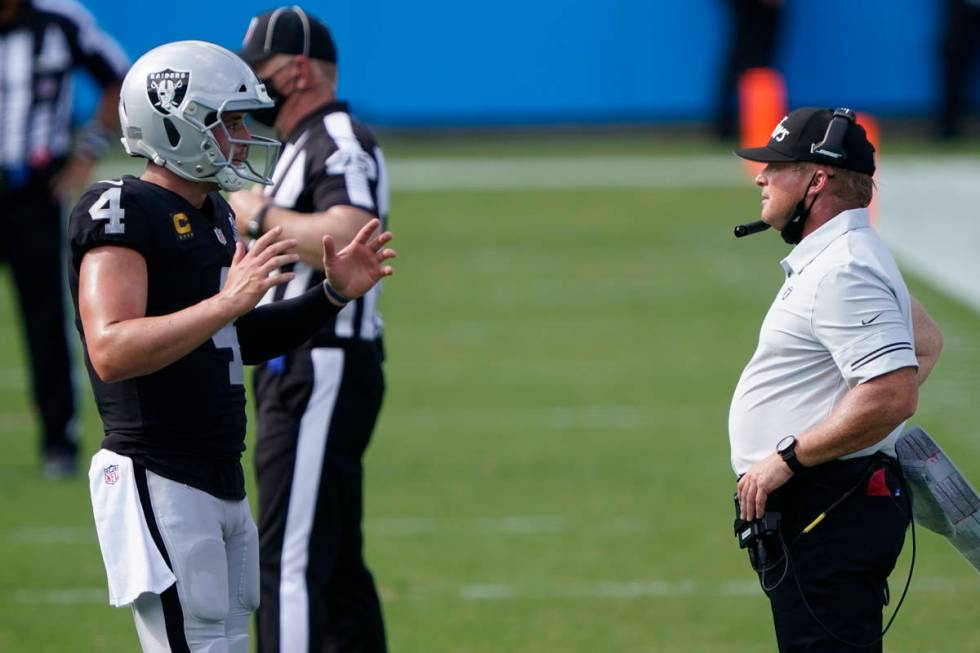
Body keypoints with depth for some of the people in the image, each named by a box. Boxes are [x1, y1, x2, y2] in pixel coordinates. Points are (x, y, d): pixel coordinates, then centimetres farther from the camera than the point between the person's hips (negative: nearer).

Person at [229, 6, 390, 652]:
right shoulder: (306, 145, 21)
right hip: (300, 372, 11)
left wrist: (263, 216, -20)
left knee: (289, 559, -14)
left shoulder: (339, 143, -13)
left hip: (324, 370, -11)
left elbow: (350, 238, -31)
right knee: (336, 561, 14)